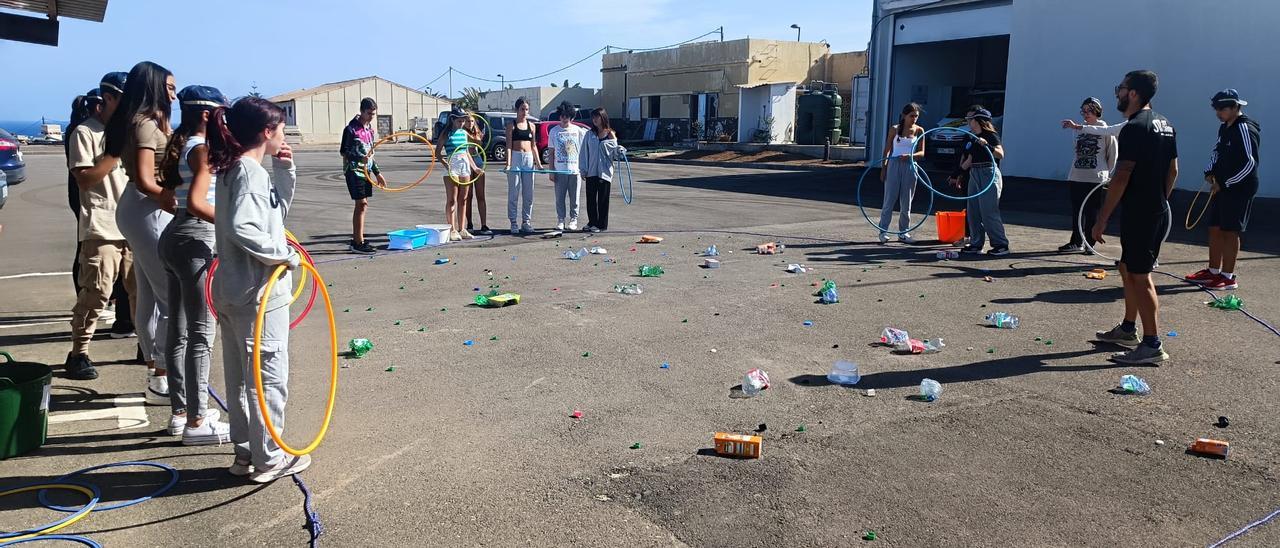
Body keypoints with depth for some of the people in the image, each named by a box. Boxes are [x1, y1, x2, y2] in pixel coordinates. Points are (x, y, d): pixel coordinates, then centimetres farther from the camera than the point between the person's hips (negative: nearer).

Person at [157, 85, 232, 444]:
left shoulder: (182, 147, 14)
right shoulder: (203, 149, -14)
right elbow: (196, 202, -25)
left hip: (175, 237, 10)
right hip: (195, 242, -10)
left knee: (178, 330, 15)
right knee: (201, 334, -4)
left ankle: (181, 410, 26)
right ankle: (196, 422, 2)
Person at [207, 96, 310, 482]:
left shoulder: (233, 170, 11)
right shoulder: (251, 173, -18)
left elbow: (278, 209, 20)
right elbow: (241, 228, -32)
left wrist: (284, 170, 8)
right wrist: (285, 254, -21)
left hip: (234, 294, 10)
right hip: (259, 295, -10)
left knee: (240, 378, 17)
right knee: (269, 378, 2)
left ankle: (246, 451, 28)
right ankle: (268, 459, 13)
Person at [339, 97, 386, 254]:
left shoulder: (369, 128, 12)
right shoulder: (351, 129, -11)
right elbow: (343, 151, -11)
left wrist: (377, 172, 19)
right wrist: (360, 158, -28)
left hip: (365, 171, 8)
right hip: (354, 171, -8)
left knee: (362, 205, 10)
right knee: (362, 204, -11)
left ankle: (355, 240, 18)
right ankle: (359, 243, -8)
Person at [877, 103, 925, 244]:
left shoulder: (919, 131, 4)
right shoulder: (895, 129, 1)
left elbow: (922, 153, 3)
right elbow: (887, 150, 4)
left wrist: (910, 155, -17)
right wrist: (884, 168, -1)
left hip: (910, 166, 2)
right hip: (894, 165, -2)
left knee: (906, 202, 7)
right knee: (889, 199, -1)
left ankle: (903, 232, 15)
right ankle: (883, 231, 4)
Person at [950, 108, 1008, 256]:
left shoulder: (991, 136, -8)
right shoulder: (970, 138, 14)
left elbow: (1000, 154, -22)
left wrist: (986, 145, -36)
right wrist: (958, 174, 19)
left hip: (989, 174, -8)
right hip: (974, 175, 8)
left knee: (988, 212, -10)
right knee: (973, 211, 8)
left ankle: (1001, 244, -3)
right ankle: (976, 244, 15)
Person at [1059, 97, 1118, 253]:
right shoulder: (1080, 128, 10)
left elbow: (1113, 153, 2)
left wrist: (1107, 172, 5)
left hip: (1095, 177, -4)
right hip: (1077, 176, 5)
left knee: (1092, 212, -1)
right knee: (1076, 211, 4)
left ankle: (1090, 243, 6)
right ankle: (1076, 242, 10)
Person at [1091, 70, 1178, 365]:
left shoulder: (1134, 128, -18)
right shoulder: (1165, 125, 12)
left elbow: (1121, 177, -22)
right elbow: (1173, 170, 18)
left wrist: (1102, 218, -19)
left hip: (1139, 214, -10)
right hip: (1158, 210, 10)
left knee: (1139, 276, -6)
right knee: (1128, 268, 20)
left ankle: (1152, 345, -3)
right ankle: (1128, 329, 31)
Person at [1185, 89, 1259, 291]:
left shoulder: (1244, 128, -15)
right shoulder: (1224, 128, 12)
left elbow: (1249, 162, -20)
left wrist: (1225, 183, -16)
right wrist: (1210, 172, 6)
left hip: (1238, 189, -9)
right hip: (1220, 187, 9)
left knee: (1230, 231, -4)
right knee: (1215, 228, 13)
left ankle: (1228, 277, 2)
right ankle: (1213, 271, 23)